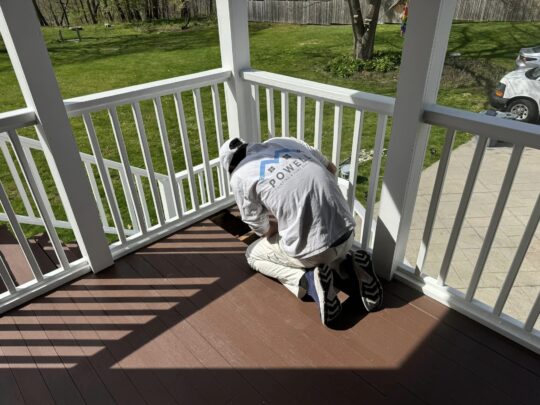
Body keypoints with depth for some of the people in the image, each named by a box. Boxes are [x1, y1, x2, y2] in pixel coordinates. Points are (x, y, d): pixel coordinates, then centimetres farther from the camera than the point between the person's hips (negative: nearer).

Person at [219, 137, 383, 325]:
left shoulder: (239, 177, -1)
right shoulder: (286, 141, 13)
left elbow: (264, 230, 7)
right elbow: (331, 168, 26)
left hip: (312, 250, -5)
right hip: (347, 233, 6)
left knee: (253, 254, 23)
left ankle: (308, 280, 0)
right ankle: (348, 267, 11)